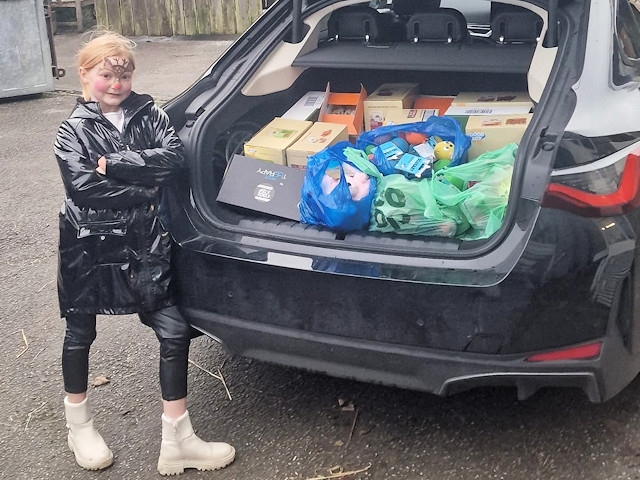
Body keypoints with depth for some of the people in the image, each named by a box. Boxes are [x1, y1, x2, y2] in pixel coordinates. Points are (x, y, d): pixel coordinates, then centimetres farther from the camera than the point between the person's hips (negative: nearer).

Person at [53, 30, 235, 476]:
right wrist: (143, 189, -16)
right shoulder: (74, 130, -3)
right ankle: (79, 425, 39)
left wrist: (114, 163, -19)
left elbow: (175, 158, -15)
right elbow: (83, 188, -18)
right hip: (89, 248, -1)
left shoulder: (149, 114, 3)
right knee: (80, 334, 14)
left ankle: (177, 441, 10)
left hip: (144, 247, 2)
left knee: (175, 331, -2)